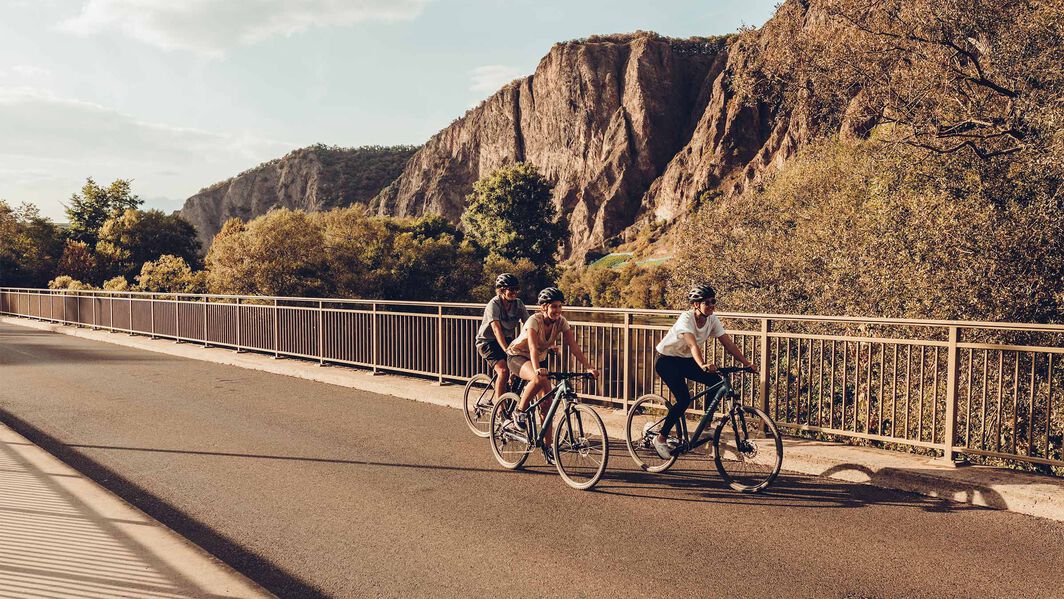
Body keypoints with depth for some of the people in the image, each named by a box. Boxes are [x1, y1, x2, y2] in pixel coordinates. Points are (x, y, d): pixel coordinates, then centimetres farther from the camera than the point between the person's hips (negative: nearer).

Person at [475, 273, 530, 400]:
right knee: (503, 370, -25)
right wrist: (507, 350, -46)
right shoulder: (494, 304, -22)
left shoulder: (518, 304, -6)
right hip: (487, 342, -6)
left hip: (507, 339, 6)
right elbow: (497, 329, -34)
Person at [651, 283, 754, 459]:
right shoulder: (686, 319, -28)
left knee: (717, 383, -13)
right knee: (684, 399, -22)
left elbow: (728, 343, -12)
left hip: (686, 360, 7)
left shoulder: (712, 319, -9)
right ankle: (661, 438, -7)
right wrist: (703, 365, -60)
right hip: (667, 360, -7)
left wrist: (746, 363, -23)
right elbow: (693, 345, -43)